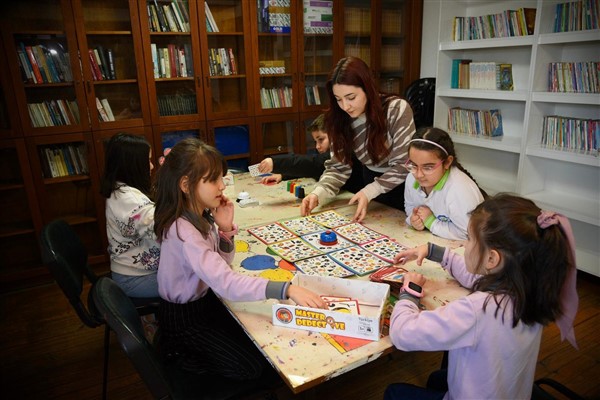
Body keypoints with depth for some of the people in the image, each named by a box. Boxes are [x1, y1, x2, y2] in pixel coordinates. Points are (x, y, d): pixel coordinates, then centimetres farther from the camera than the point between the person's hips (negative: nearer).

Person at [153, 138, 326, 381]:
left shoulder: (201, 215, -6)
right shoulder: (183, 231, -33)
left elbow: (221, 265, 2)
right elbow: (225, 283, -43)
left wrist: (226, 229, -16)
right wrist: (287, 289, -50)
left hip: (204, 299, 8)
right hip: (184, 317, -8)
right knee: (253, 367, -3)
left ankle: (197, 349, 22)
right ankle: (181, 352, 8)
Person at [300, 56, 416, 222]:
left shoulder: (397, 109, -25)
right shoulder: (340, 119, -13)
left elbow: (404, 165, -23)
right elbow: (338, 167, -12)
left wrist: (369, 191, -34)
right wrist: (318, 193, -30)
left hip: (404, 186, -3)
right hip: (371, 180, 4)